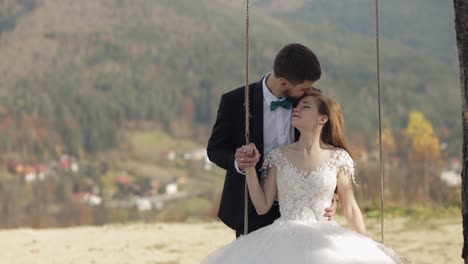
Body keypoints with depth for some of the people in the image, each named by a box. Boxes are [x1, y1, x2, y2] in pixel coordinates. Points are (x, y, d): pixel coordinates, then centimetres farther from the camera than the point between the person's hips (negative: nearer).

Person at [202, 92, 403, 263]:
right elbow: (262, 206, 7)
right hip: (284, 240, 1)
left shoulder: (338, 158, 4)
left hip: (324, 240, -1)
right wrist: (249, 168, -1)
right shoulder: (279, 156, 8)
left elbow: (351, 209, 9)